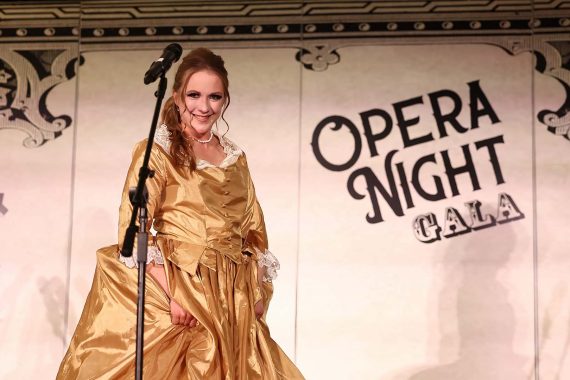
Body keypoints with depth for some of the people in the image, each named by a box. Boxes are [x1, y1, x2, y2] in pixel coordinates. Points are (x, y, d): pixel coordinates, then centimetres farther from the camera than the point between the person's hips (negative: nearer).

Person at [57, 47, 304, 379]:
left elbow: (254, 233, 17)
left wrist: (258, 293, 5)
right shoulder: (157, 151, -2)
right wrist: (170, 295, -19)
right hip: (179, 289, -5)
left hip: (233, 301, 5)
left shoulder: (236, 158, 14)